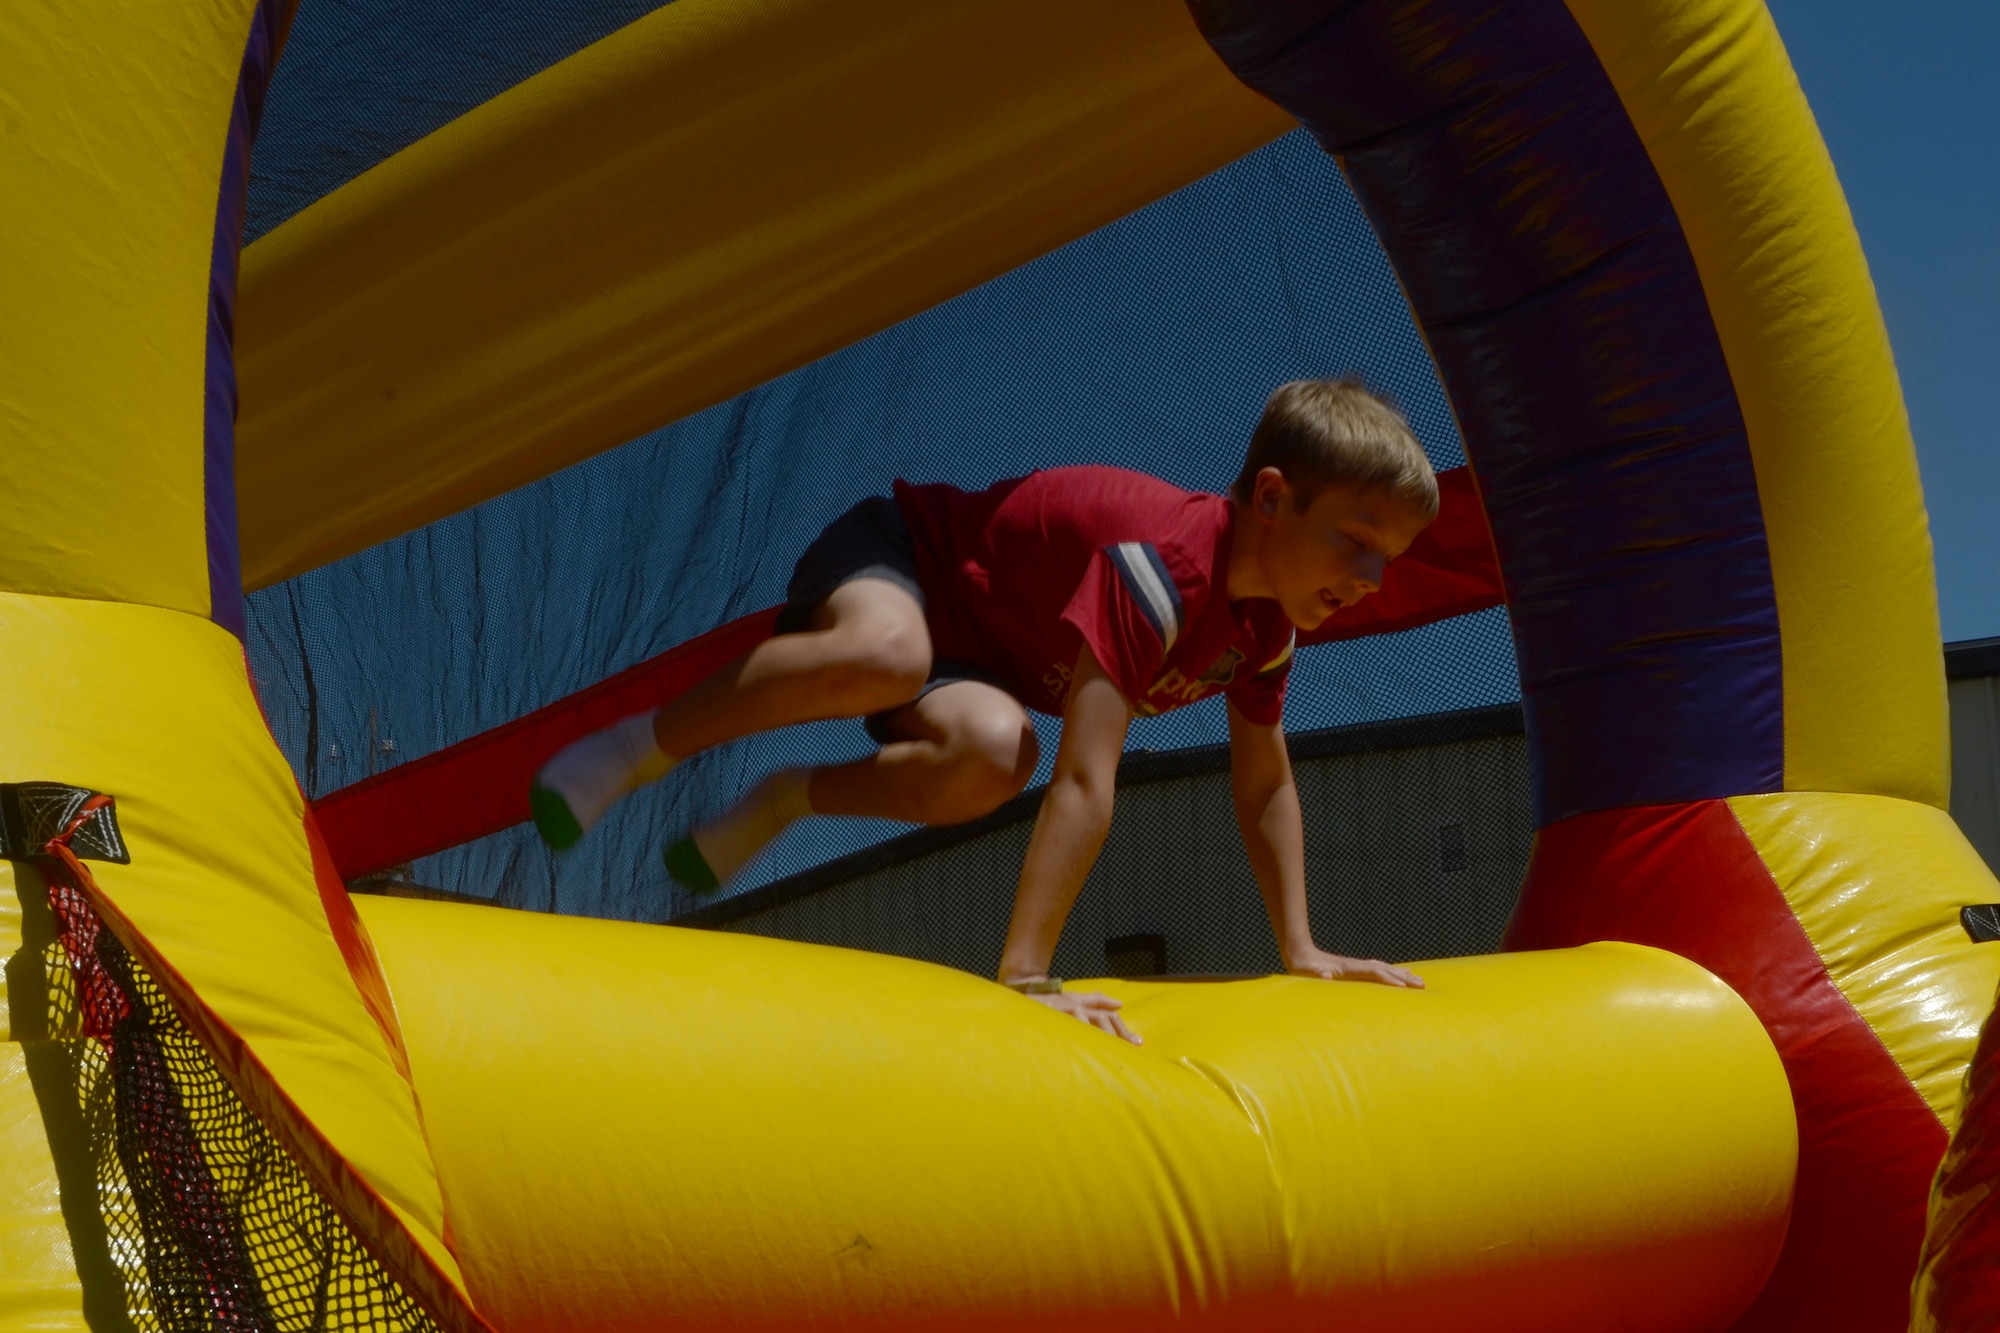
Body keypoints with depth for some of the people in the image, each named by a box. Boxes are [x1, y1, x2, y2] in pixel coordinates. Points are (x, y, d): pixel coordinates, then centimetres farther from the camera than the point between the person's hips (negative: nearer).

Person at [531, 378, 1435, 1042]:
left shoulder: (1265, 620, -8)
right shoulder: (1162, 566, -36)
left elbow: (1265, 787, 6)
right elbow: (1084, 780, -43)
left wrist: (1300, 949, 1)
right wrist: (1025, 974, -47)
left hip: (974, 647, 7)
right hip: (895, 556, -7)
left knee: (992, 756, -27)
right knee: (888, 656, -43)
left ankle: (784, 802, -3)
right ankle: (638, 749, -22)